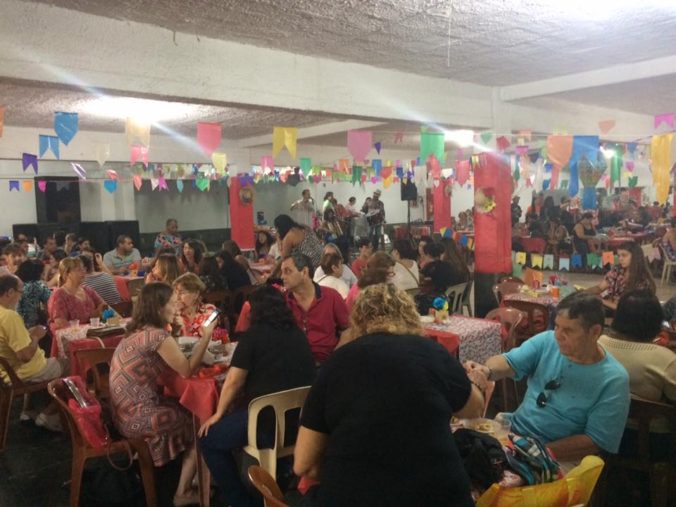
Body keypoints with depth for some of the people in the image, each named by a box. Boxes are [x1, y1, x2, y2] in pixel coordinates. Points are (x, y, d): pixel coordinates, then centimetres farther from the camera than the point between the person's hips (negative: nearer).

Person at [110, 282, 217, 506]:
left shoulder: (137, 330, 8)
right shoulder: (157, 335, -21)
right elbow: (187, 370, -13)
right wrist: (205, 337, -7)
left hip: (125, 410, 9)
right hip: (138, 416, -9)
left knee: (189, 411, 18)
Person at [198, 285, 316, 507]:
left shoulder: (253, 334, -5)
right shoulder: (298, 334, 12)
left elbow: (234, 381, -6)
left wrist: (219, 413, 10)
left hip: (269, 421, -7)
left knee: (209, 440, 11)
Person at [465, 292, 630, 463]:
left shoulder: (613, 380, -11)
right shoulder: (547, 341, -2)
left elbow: (596, 442, -12)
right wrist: (487, 370, -31)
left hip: (557, 459, -3)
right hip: (512, 431, 4)